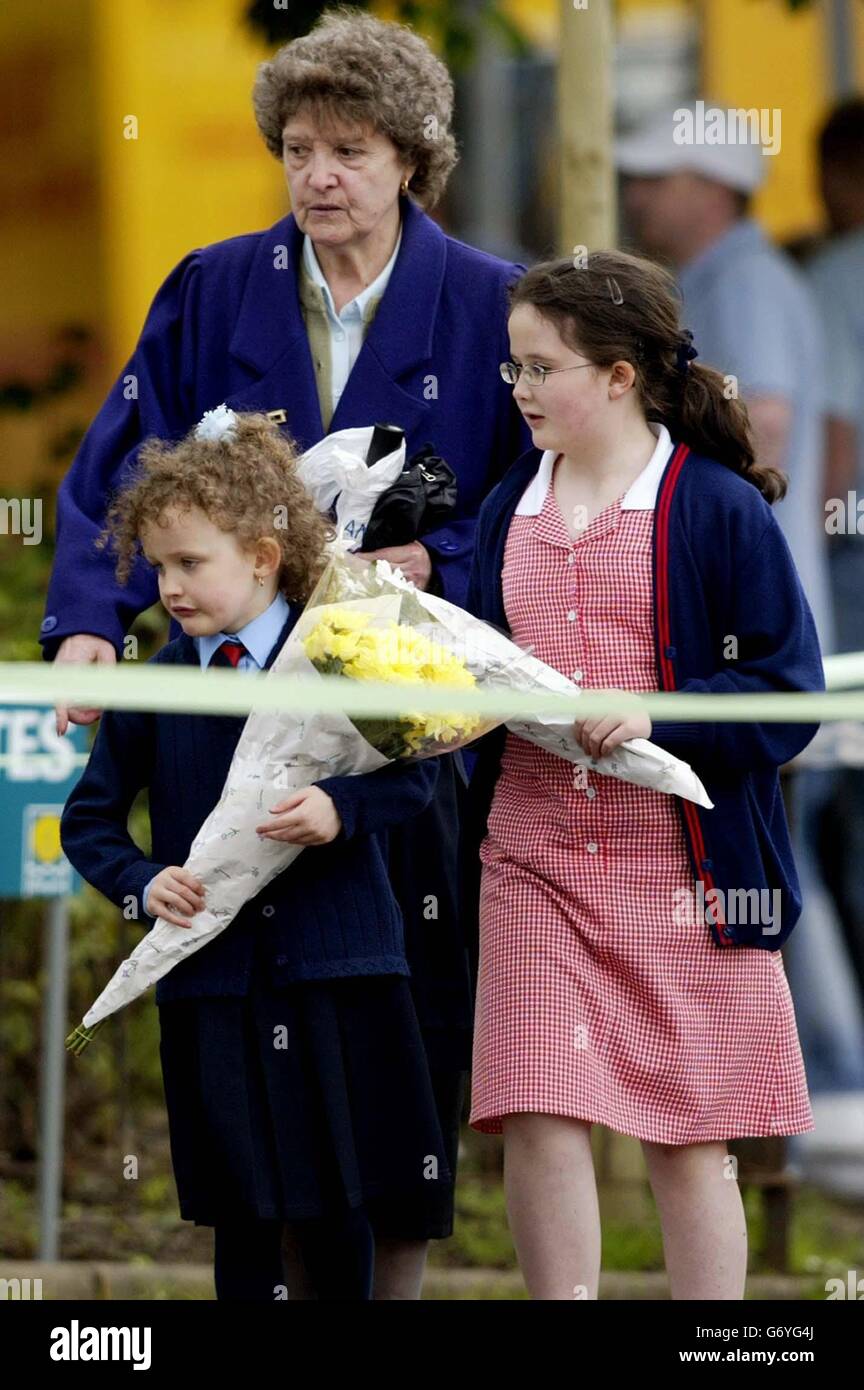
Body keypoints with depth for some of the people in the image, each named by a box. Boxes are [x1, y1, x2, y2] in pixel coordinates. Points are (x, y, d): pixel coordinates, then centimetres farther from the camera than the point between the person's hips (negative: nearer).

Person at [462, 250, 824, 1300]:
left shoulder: (717, 508, -5)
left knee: (689, 1142, 3)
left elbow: (787, 689, -8)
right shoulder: (510, 510, 12)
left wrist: (656, 715, -20)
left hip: (683, 867, -4)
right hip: (533, 859, 4)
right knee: (539, 1123, -7)